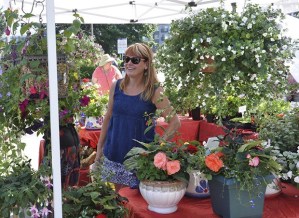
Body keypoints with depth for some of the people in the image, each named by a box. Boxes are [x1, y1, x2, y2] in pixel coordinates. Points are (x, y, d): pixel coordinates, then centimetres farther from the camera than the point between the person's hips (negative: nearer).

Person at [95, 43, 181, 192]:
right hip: (115, 154, 3)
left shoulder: (155, 92, -8)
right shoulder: (116, 87, 3)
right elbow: (108, 118, 12)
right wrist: (99, 148, 13)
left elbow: (175, 122, -7)